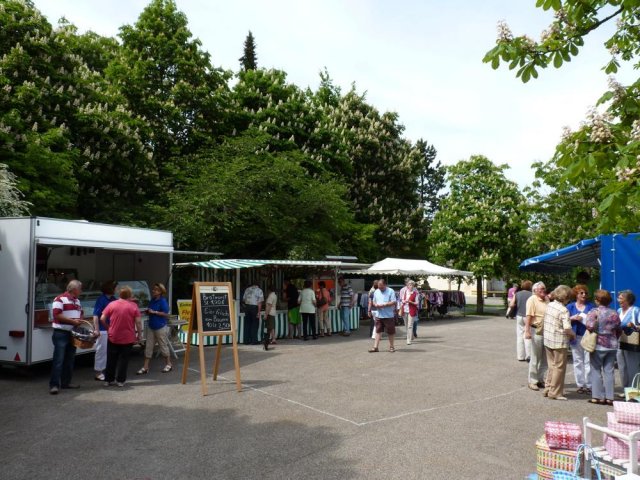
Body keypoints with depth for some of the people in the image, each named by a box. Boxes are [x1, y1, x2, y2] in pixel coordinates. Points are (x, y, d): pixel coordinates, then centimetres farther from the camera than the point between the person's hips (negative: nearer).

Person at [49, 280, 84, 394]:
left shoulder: (77, 301, 15)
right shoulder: (60, 299, -11)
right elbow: (57, 315, -19)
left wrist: (80, 321, 3)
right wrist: (72, 321, -18)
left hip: (73, 333, 8)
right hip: (61, 333, -8)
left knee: (70, 360, 12)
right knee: (58, 360, -8)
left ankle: (66, 382, 21)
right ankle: (54, 385, -5)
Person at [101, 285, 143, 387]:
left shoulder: (112, 304, -2)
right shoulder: (133, 306, -8)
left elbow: (102, 318, -3)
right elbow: (138, 322, -9)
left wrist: (108, 327, 14)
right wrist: (139, 334, 1)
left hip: (113, 337, 2)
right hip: (128, 338, -2)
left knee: (111, 359, 14)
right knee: (123, 359, 8)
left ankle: (108, 379, 20)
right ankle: (120, 380, 10)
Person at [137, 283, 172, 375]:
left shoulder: (162, 301, -15)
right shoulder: (152, 300, 7)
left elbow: (166, 314, -19)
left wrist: (154, 312, -19)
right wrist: (148, 312, -2)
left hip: (161, 327, -7)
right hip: (151, 326, 7)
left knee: (163, 346, 6)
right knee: (148, 347, 6)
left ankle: (168, 364, 23)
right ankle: (145, 367, 11)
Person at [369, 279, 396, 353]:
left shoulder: (391, 291, -7)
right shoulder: (376, 292, 10)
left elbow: (393, 302, -12)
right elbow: (374, 301, 17)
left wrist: (384, 305, -19)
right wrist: (375, 304, -7)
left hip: (388, 316, -4)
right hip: (378, 315, 4)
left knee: (390, 332, 5)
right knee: (378, 331, 5)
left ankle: (391, 346, 20)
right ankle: (375, 347, 7)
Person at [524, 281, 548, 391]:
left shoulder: (546, 299, 12)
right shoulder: (532, 300, -10)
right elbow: (529, 316, -17)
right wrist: (527, 331, -24)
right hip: (537, 331, -7)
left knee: (545, 358, 12)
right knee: (535, 358, 1)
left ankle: (542, 380, 24)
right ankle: (532, 381, 11)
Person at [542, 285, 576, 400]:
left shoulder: (549, 305, 3)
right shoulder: (564, 310, -18)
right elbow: (567, 329, -24)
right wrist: (573, 334, -3)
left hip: (548, 340, 7)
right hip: (559, 342, -7)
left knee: (551, 366, 20)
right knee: (559, 367, 6)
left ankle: (548, 389, 25)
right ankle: (555, 393, 12)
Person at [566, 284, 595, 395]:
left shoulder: (591, 306, 5)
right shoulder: (570, 306, 7)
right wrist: (573, 318, -14)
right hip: (576, 337, 1)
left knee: (588, 362, -2)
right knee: (578, 361, 7)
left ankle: (589, 385, 5)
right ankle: (580, 384, 14)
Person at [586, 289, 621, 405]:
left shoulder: (594, 312, -10)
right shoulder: (614, 313, 3)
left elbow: (590, 326, -23)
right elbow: (619, 330, 10)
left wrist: (592, 334, -2)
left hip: (598, 346, -4)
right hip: (612, 346, 4)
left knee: (596, 371, 6)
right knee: (609, 372, 8)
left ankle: (598, 397, 7)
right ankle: (609, 397, 10)